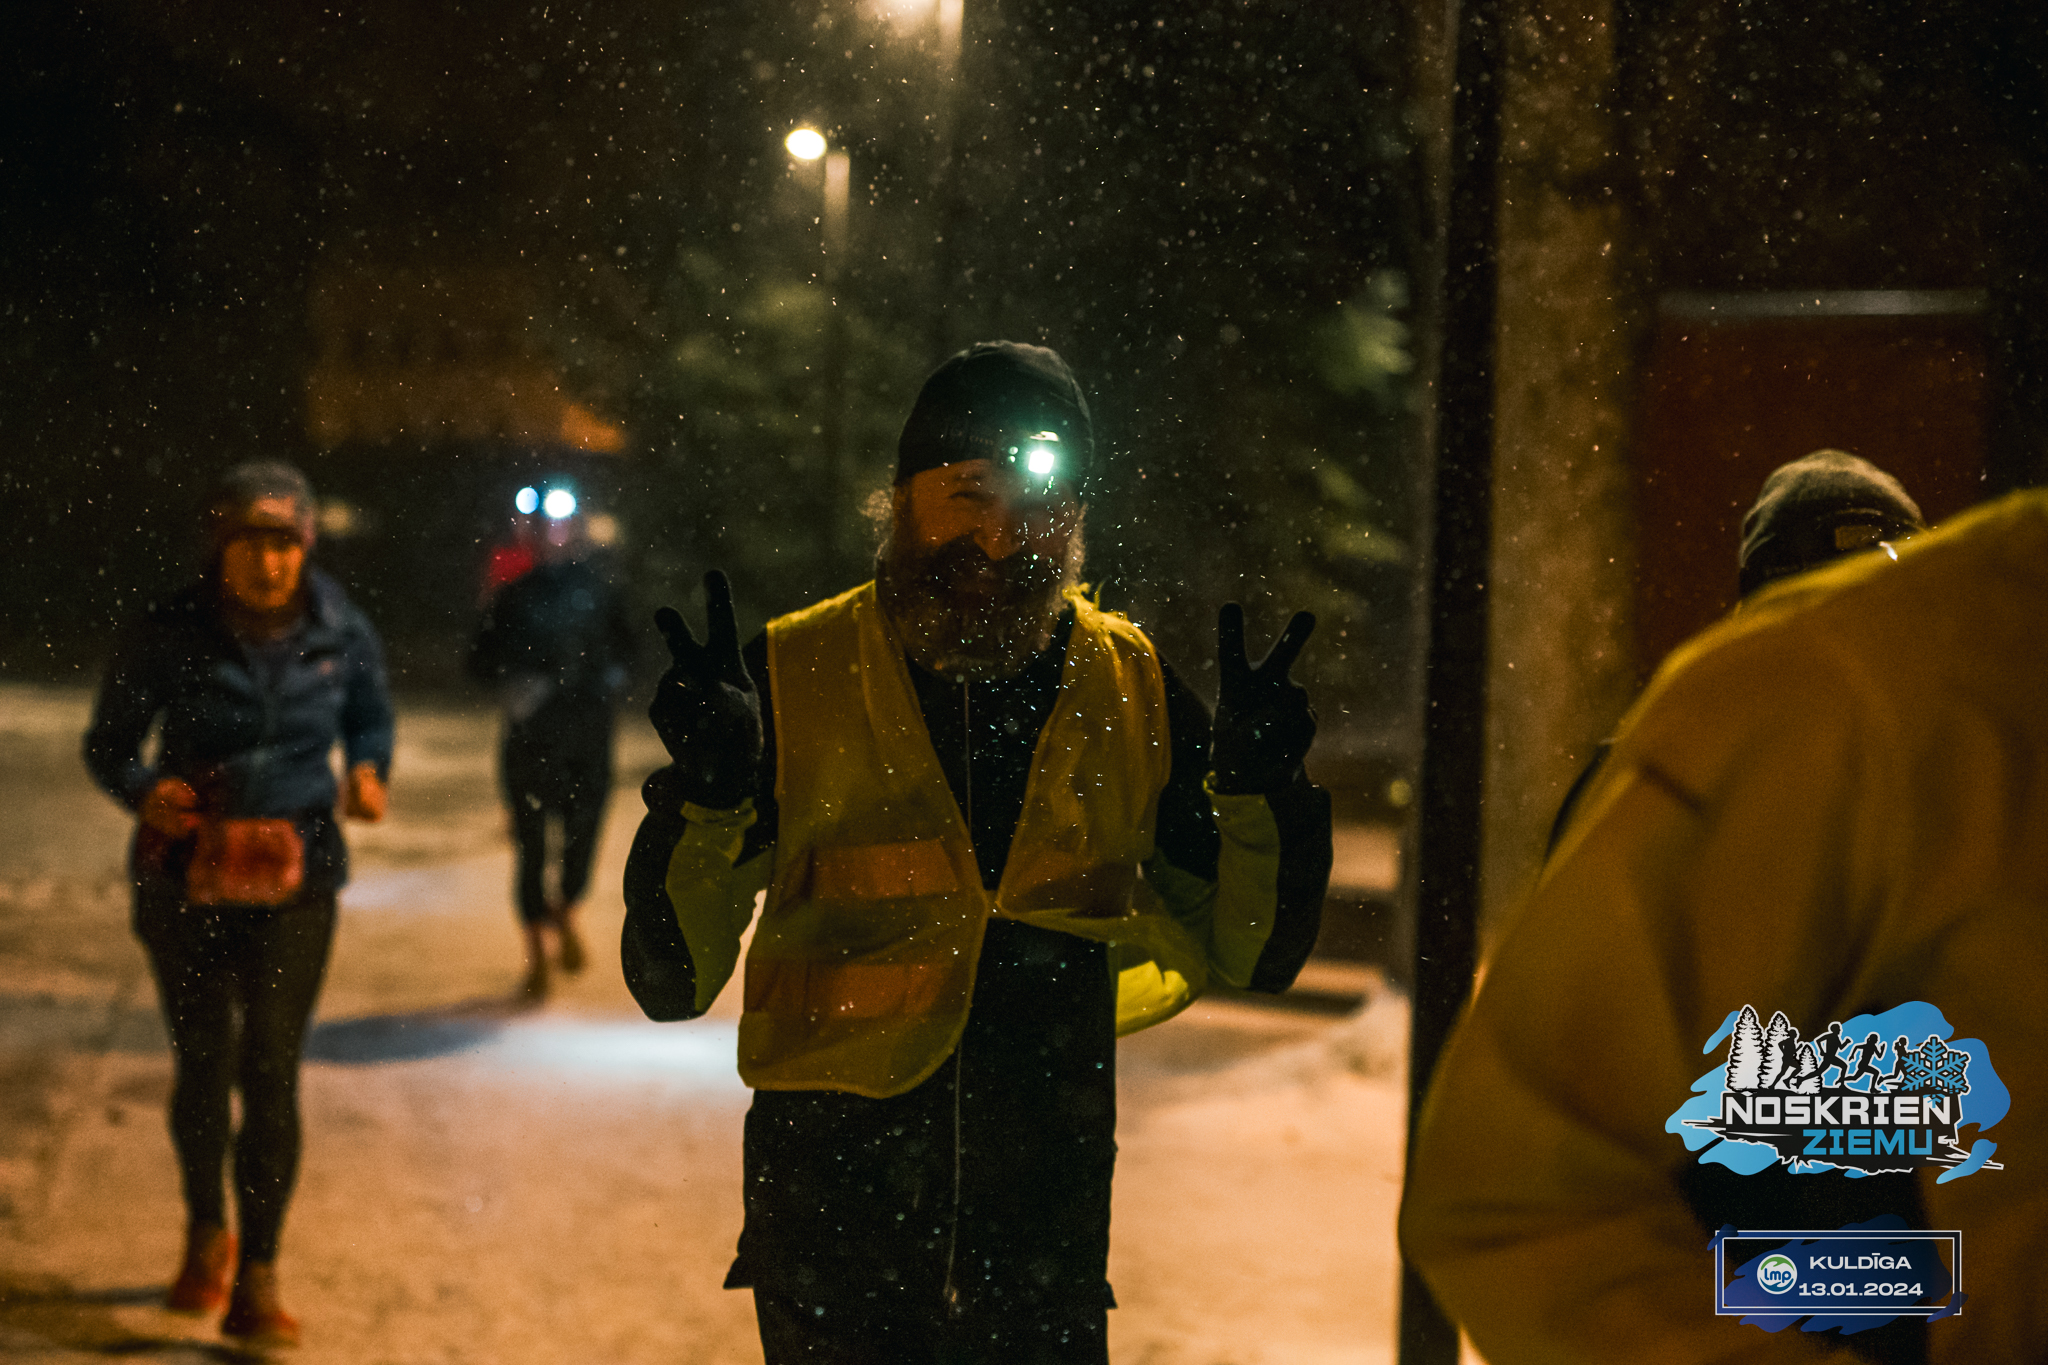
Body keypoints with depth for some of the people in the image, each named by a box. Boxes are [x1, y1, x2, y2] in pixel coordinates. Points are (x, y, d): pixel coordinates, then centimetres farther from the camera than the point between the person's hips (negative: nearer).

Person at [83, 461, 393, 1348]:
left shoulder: (340, 633, -5)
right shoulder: (166, 635, -10)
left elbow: (370, 718, 13)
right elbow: (107, 744, -2)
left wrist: (367, 773, -8)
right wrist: (144, 791, -23)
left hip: (294, 882, 0)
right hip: (186, 878, 0)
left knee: (270, 1074, -5)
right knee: (202, 1066, 6)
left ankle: (257, 1280, 3)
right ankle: (206, 1234, 33)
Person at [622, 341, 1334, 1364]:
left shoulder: (1133, 693, 0)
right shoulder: (793, 678, -7)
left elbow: (1250, 956, 5)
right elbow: (671, 983, -9)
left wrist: (1259, 792, -12)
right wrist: (709, 797, -26)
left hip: (1050, 1236, 2)